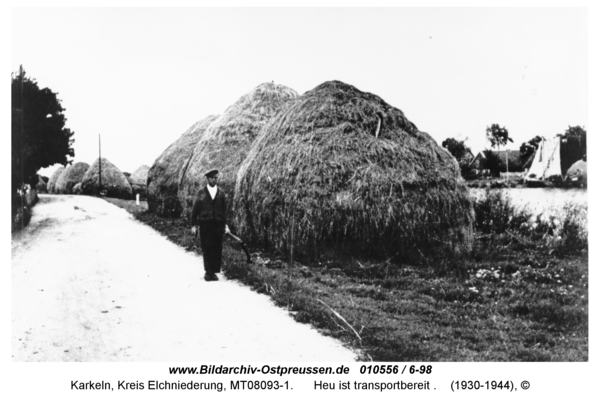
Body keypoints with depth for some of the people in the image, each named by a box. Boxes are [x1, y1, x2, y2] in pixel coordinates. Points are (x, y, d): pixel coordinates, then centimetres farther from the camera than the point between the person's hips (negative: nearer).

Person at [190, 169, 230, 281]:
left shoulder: (221, 193, 9)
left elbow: (225, 210, 10)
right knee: (206, 248, -2)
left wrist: (225, 224, 4)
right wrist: (194, 225, -1)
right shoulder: (201, 192, 3)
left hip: (218, 224, 2)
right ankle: (208, 271, 6)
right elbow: (195, 209, 3)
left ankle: (213, 271, 8)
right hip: (204, 224, -2)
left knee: (217, 249, 0)